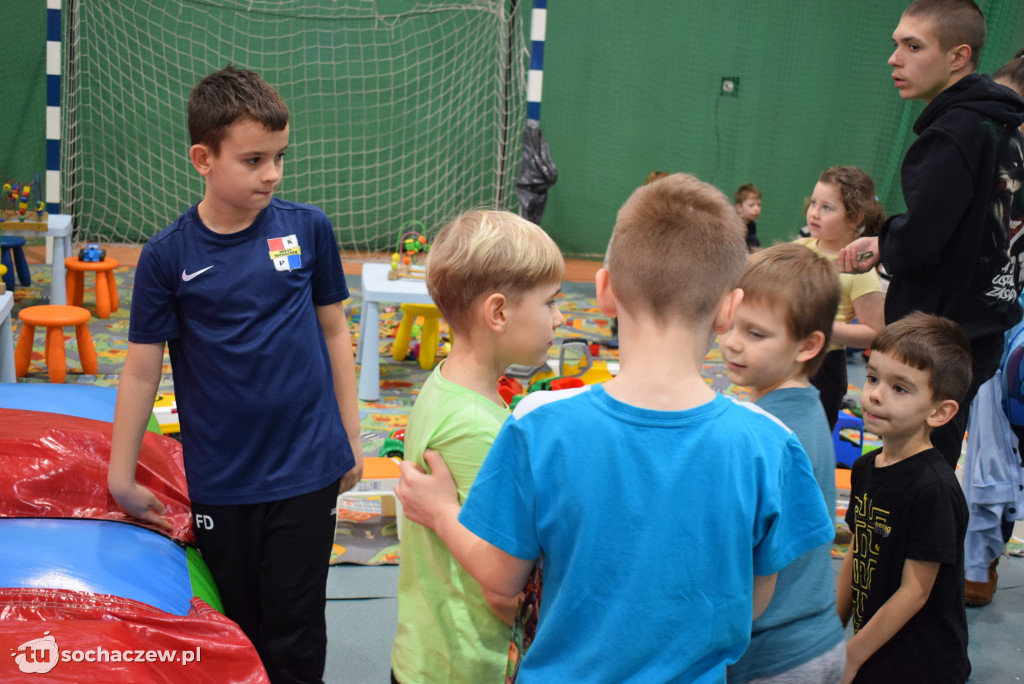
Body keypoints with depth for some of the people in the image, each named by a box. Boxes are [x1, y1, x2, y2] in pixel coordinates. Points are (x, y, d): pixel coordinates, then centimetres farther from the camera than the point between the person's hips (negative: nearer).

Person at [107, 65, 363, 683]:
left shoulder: (308, 228, -3)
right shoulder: (168, 256, -6)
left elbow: (334, 331, 5)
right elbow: (142, 369, 0)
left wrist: (351, 438, 7)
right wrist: (121, 477, 3)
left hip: (307, 468, 0)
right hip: (220, 481, 0)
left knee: (295, 631, 7)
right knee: (238, 629, 13)